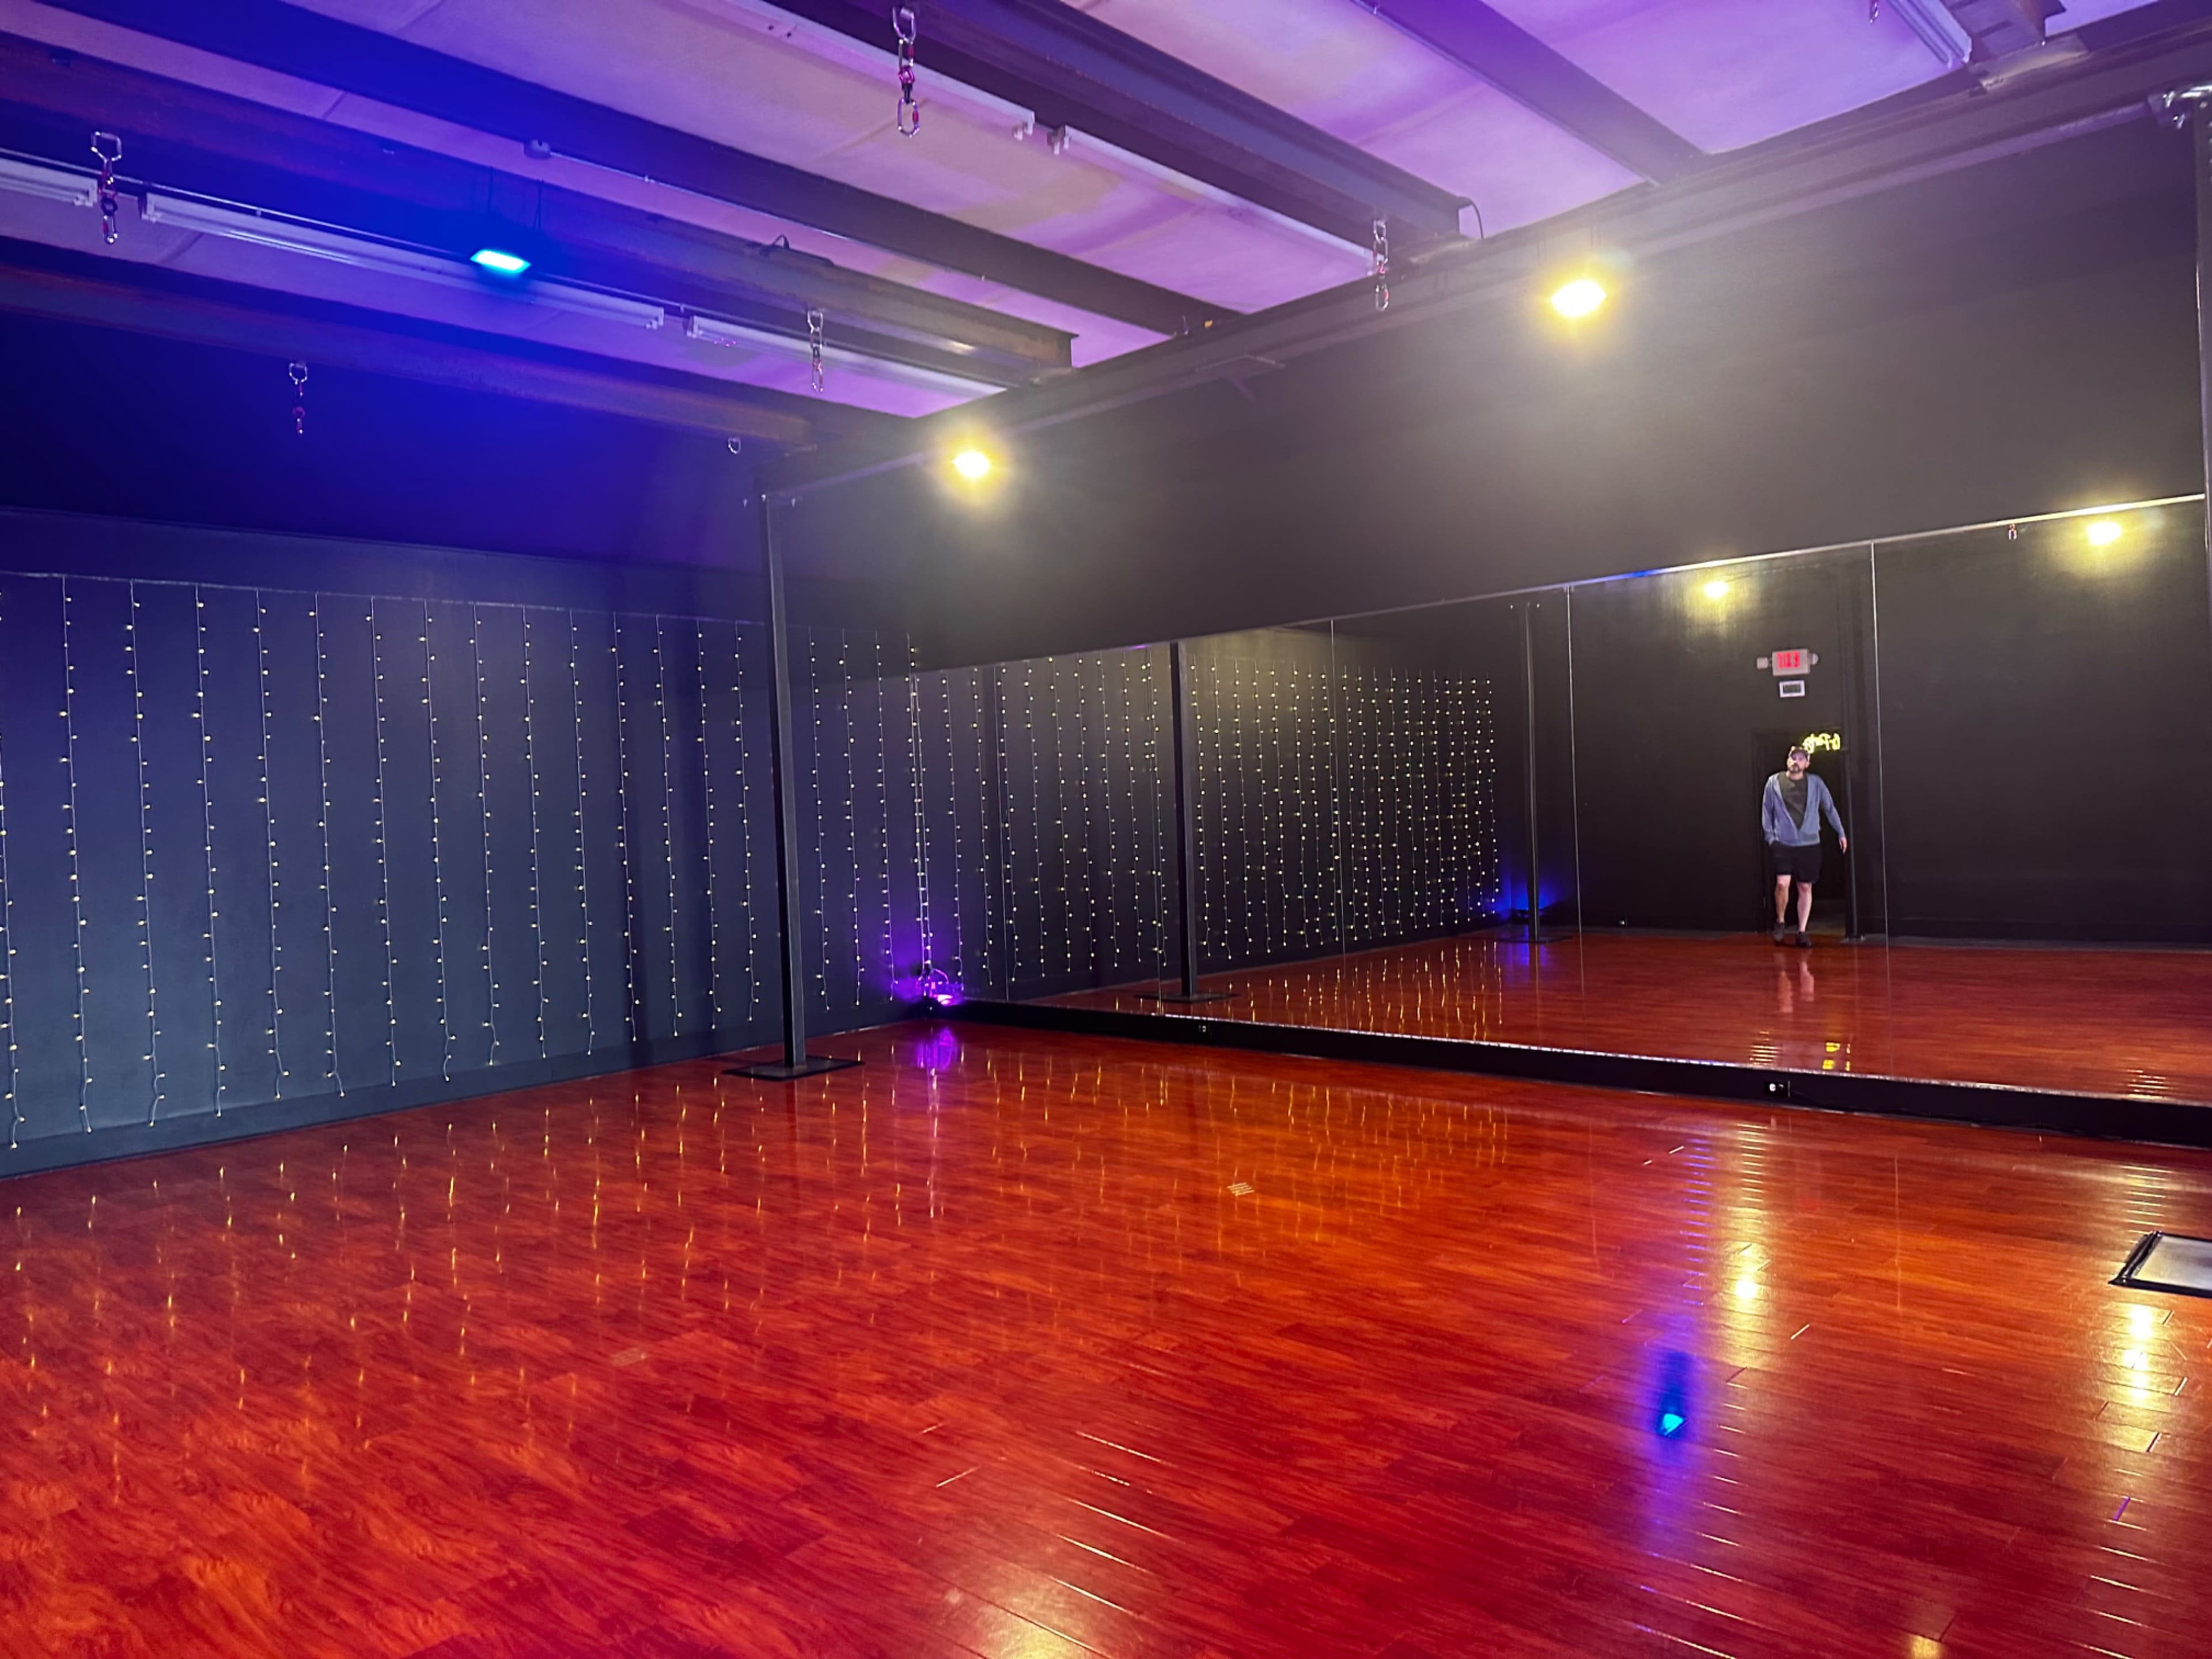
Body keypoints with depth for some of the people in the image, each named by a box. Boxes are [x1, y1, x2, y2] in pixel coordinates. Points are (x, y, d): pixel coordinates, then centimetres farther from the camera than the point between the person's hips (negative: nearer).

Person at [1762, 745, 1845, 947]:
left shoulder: (1815, 783, 4)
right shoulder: (1774, 782, 1)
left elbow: (1829, 808, 11)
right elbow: (1766, 810, 7)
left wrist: (1841, 833, 12)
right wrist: (1770, 836, 2)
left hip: (1809, 844, 2)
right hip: (1782, 843, -1)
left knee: (1805, 887, 4)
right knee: (1782, 883, -15)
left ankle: (1802, 932, 13)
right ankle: (1780, 922, 9)